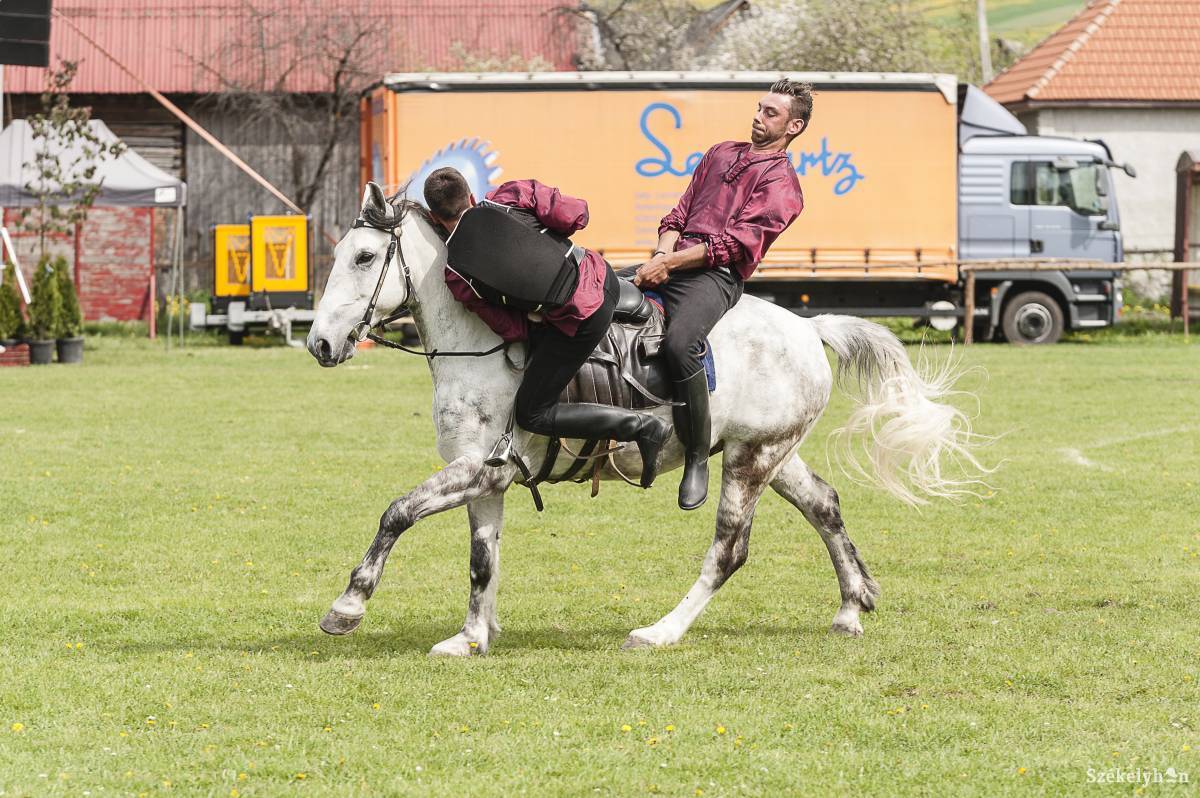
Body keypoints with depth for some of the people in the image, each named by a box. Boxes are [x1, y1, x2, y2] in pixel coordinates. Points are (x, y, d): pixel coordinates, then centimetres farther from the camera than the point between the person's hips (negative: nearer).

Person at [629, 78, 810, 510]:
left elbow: (737, 242, -9)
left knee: (680, 343, -36)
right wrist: (662, 254, 0)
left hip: (716, 277, -8)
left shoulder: (781, 183, 2)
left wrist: (671, 262, -15)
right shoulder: (722, 153, 25)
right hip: (670, 263, 8)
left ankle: (698, 459, -24)